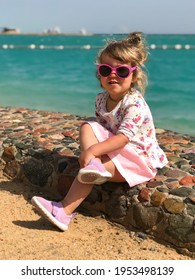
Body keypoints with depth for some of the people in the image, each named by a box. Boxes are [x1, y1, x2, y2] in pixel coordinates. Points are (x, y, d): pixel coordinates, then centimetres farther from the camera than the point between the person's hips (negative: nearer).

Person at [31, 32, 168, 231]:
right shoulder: (101, 99, 0)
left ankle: (64, 211, -20)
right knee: (87, 126, -13)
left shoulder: (135, 104, -24)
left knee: (88, 172, -26)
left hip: (138, 157, -7)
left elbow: (123, 137, -33)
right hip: (113, 149, 7)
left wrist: (92, 150, -41)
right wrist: (91, 151, -7)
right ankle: (94, 165, -33)